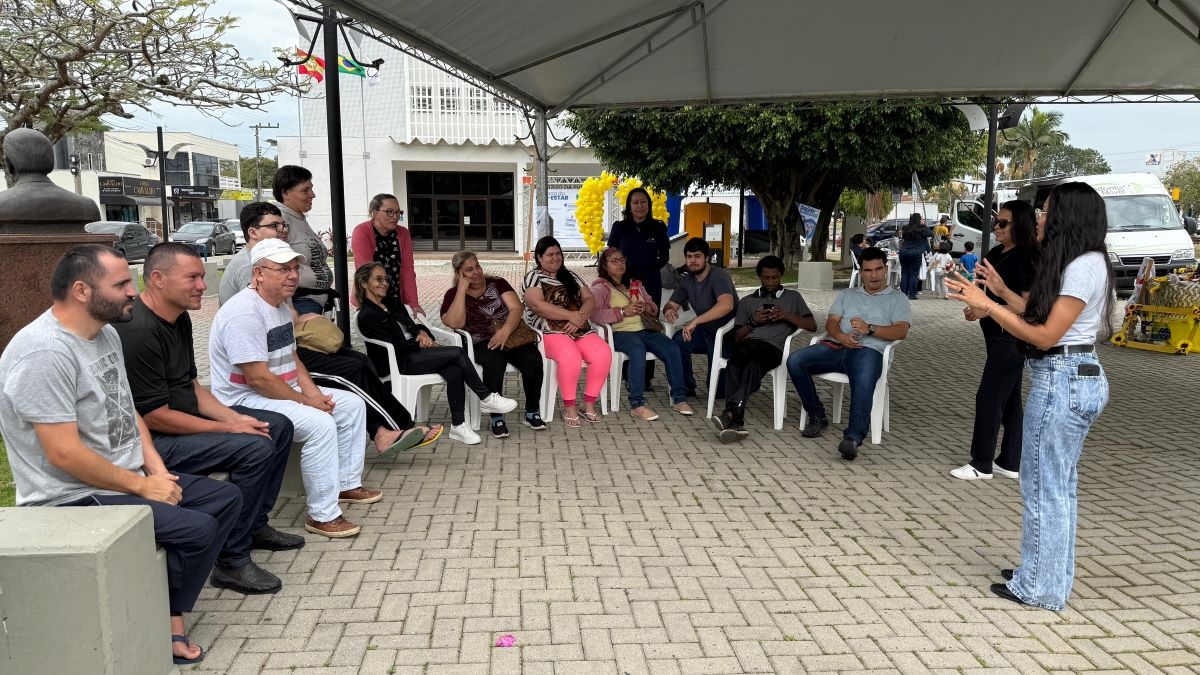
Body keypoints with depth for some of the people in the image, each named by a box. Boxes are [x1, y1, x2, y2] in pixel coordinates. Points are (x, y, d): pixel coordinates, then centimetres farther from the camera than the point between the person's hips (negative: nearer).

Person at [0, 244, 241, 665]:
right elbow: (64, 454, -26)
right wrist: (141, 486, -17)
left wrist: (155, 467, 0)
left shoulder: (105, 332, 7)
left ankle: (170, 616, 6)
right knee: (196, 529, -22)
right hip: (73, 498, -10)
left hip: (130, 479, 10)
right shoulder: (44, 353, -24)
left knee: (226, 499, 5)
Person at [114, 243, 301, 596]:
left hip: (187, 416, 11)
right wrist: (229, 428, -18)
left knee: (278, 426, 10)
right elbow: (154, 417, -25)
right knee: (255, 448, -25)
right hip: (153, 440, -10)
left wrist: (235, 417, -3)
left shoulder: (179, 318, 6)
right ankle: (232, 562, -13)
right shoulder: (137, 332, -25)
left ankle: (255, 525, 20)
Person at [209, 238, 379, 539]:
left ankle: (347, 485, 19)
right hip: (246, 400, -10)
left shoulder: (281, 307, 10)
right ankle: (323, 515, -20)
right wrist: (305, 401, -18)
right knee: (320, 424, -30)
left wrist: (314, 393, -1)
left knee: (353, 405, 8)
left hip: (284, 391, 11)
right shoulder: (244, 312, -23)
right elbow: (258, 378, -27)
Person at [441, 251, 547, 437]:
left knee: (533, 360, -28)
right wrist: (462, 288, -9)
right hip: (480, 343, -2)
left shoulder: (497, 283, 11)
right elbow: (455, 323, -13)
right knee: (495, 362, -37)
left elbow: (517, 308, -3)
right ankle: (497, 418, -25)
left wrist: (505, 331, -22)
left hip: (512, 336, 2)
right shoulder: (453, 294, 7)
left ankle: (532, 413, -11)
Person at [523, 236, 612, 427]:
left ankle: (589, 404, -8)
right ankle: (569, 407, -17)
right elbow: (538, 305, -13)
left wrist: (581, 316, -11)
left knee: (603, 354, -22)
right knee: (570, 357, -36)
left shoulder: (570, 276, 21)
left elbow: (590, 299, 11)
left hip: (580, 329, 5)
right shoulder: (533, 277, 4)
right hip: (550, 331, -5)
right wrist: (571, 315, -17)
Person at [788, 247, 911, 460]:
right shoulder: (847, 294, 30)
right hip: (835, 346, 4)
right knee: (795, 361, -22)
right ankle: (817, 416, -11)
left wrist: (869, 329, -14)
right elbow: (831, 322, 15)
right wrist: (841, 336, -9)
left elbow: (901, 331, 2)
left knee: (864, 385, -38)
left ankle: (853, 438, -51)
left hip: (869, 350, -4)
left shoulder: (898, 299, 19)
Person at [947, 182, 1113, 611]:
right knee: (1059, 485, 17)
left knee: (1043, 486, 0)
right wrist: (1001, 294, 13)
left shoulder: (1084, 266, -17)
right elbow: (1040, 317, 12)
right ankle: (1051, 574, 30)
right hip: (1074, 379, 10)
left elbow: (1045, 336, -19)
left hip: (1062, 381, -10)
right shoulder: (1082, 263, 13)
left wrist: (988, 305, -18)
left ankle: (1039, 587, 12)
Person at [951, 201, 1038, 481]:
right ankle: (1010, 463, 23)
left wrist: (1002, 289, -35)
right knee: (1009, 399, 14)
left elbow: (1028, 307, -23)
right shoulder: (996, 254, 8)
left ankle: (981, 465, 4)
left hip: (1012, 340, -9)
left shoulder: (1026, 260, -17)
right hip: (998, 337, 9)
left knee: (988, 398, -5)